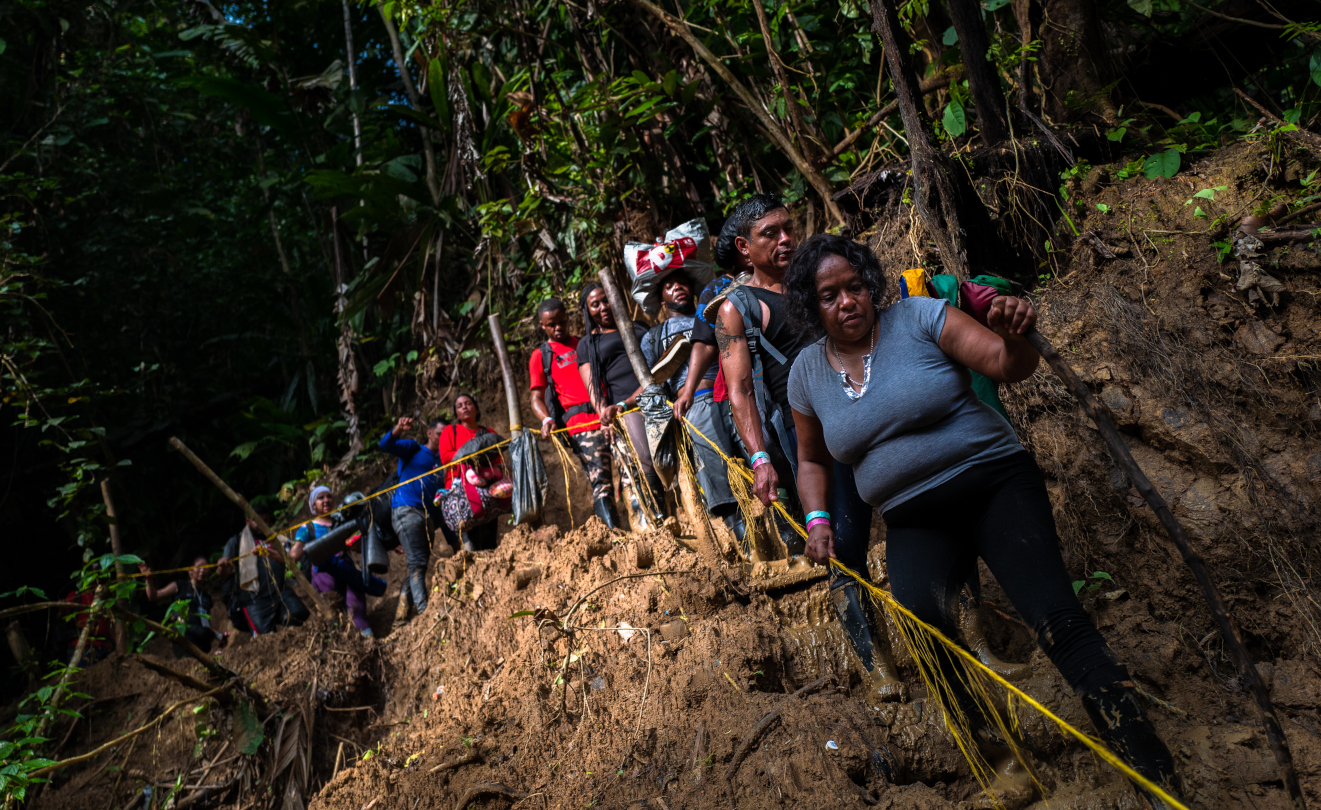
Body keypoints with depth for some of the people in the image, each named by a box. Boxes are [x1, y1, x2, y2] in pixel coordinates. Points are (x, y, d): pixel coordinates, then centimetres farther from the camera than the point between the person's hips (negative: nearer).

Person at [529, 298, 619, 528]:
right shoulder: (541, 356, 16)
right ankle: (614, 531, -20)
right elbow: (537, 397, 7)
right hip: (580, 421, -3)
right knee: (599, 479, -15)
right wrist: (547, 419, -15)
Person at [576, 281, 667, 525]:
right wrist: (604, 412, -12)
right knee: (647, 461, -19)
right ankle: (659, 519, -12)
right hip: (626, 407, -2)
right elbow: (592, 386, 8)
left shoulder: (638, 327, 26)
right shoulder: (587, 344, 20)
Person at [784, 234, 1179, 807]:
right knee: (918, 616, -27)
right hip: (915, 522, 3)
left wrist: (1015, 339, -36)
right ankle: (995, 752, -8)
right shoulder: (807, 374, 6)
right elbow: (813, 459, 20)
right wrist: (817, 521, 4)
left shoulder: (918, 318, -5)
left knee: (1055, 618, -20)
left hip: (995, 484, -3)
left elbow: (1008, 366, -14)